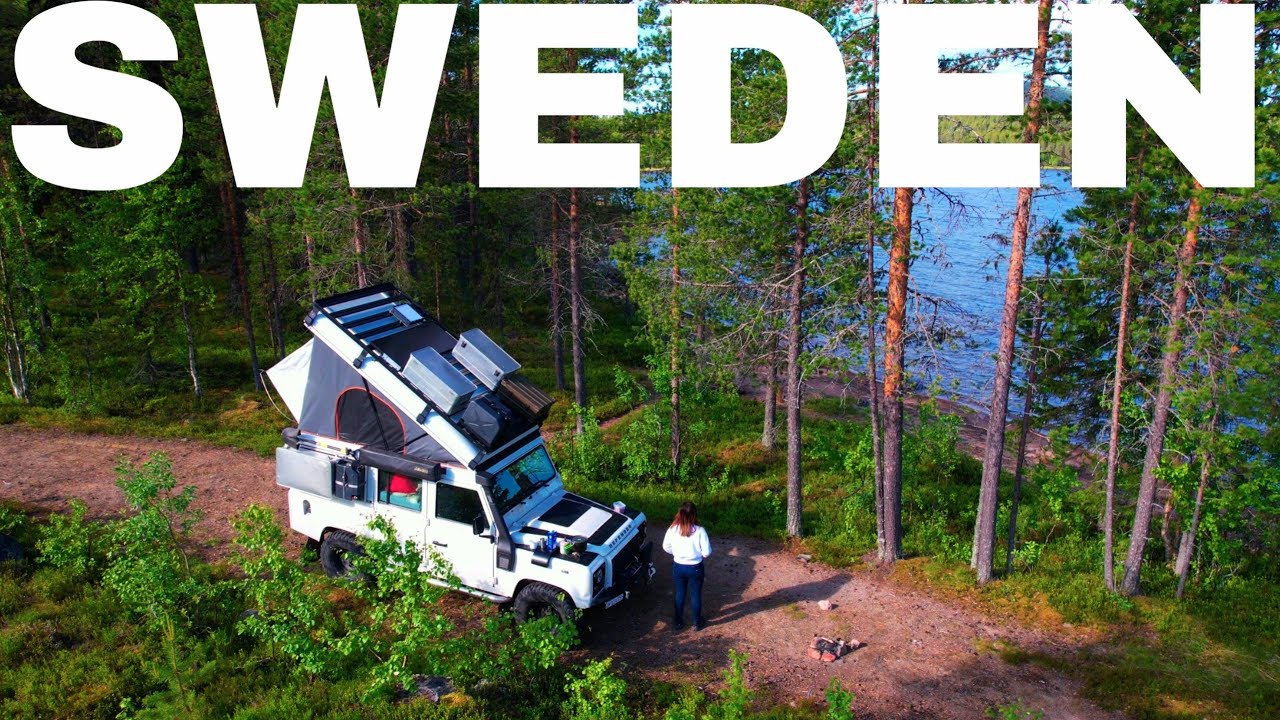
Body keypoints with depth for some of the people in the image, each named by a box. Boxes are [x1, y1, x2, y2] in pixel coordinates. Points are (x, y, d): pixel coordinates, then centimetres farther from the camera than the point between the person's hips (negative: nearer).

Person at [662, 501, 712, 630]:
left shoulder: (673, 529, -14)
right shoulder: (700, 531, -21)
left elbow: (666, 547, -1)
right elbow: (707, 552, -16)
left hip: (678, 566, 2)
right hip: (695, 567, -2)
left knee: (679, 594, 20)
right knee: (696, 595, 17)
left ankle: (678, 622, 34)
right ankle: (697, 623, 32)